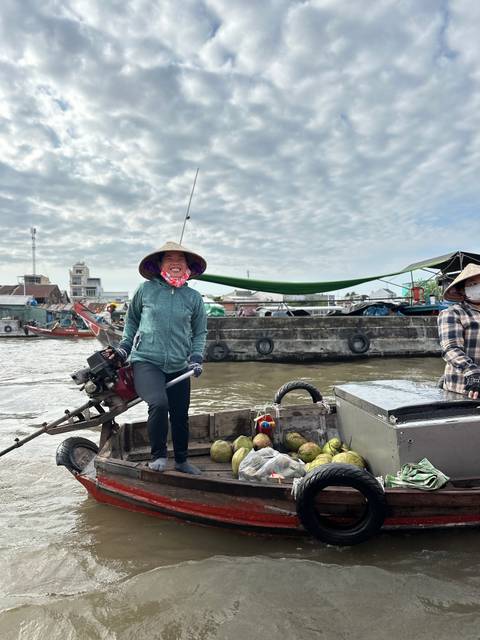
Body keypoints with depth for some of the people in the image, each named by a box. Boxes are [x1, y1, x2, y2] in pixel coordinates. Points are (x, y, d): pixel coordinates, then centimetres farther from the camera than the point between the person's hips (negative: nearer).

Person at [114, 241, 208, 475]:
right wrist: (124, 346, 8)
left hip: (179, 367, 3)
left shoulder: (193, 297, 4)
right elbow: (131, 319, 15)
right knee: (159, 403, -27)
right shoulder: (145, 289, -1)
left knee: (180, 416, 12)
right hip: (146, 361, -3)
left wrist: (196, 358, 1)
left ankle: (181, 461, 37)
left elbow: (200, 332, 14)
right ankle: (158, 455, -2)